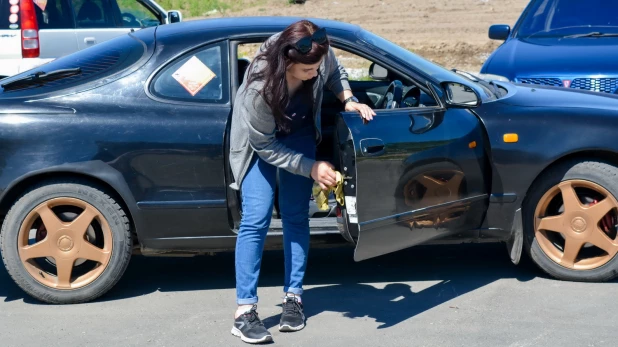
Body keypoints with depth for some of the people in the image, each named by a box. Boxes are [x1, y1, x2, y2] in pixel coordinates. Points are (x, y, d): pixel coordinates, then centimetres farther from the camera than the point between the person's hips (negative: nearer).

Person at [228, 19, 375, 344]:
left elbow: (335, 73, -1)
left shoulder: (321, 56, -28)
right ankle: (245, 309, -11)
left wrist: (349, 100, -18)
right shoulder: (259, 86, -40)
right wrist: (311, 169, -28)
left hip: (299, 133, 4)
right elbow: (265, 146, -27)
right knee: (256, 218, -14)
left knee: (295, 216, 1)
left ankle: (293, 298, 9)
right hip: (259, 140, -4)